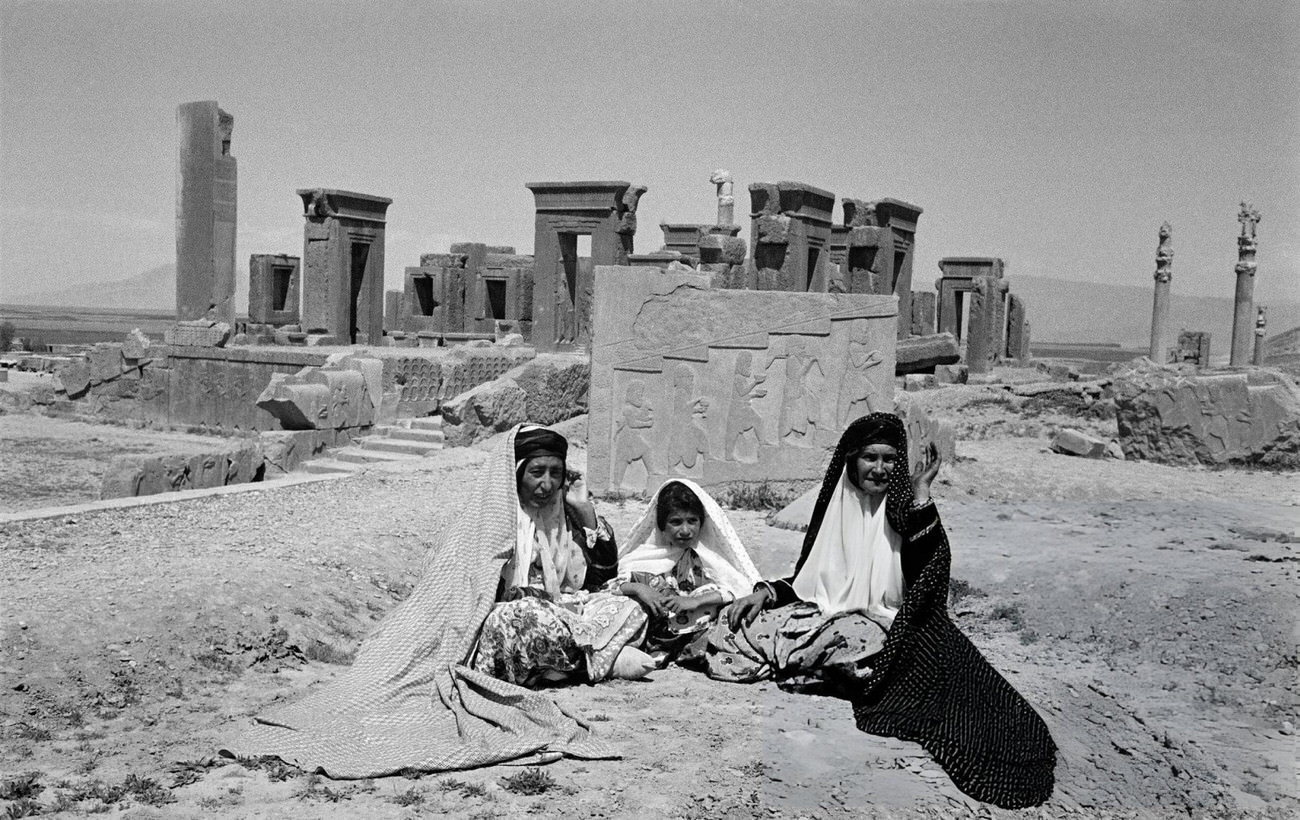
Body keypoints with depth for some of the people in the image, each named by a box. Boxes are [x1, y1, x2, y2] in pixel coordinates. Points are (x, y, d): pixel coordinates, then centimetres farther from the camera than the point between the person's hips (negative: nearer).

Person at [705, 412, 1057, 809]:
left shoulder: (905, 509, -3)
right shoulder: (836, 504, 9)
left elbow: (928, 568, -21)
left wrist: (921, 493, -23)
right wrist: (767, 591, -1)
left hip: (880, 625, -5)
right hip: (824, 614, 5)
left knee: (849, 638, -40)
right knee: (738, 623, -11)